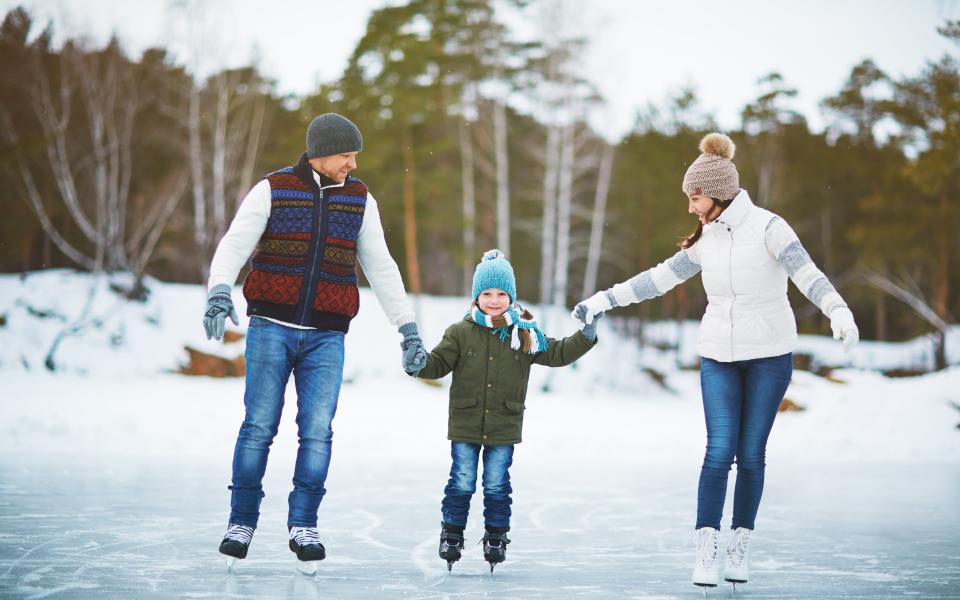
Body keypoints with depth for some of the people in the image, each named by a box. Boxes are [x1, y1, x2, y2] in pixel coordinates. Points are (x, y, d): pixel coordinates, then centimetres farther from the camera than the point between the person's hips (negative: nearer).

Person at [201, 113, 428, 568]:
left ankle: (303, 527, 4)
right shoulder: (272, 191, 0)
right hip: (271, 328, -2)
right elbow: (234, 246, -9)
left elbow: (381, 268, 11)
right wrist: (219, 294, -29)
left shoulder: (359, 199, 8)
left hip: (326, 338, 2)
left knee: (317, 432, -6)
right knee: (259, 427, -2)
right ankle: (241, 523, 9)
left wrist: (408, 330, 7)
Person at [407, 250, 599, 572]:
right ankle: (451, 534, 18)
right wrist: (417, 365, -23)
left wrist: (586, 336, -8)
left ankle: (496, 537, 20)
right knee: (462, 483, 4)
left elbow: (557, 353, 3)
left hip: (504, 427, 1)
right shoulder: (461, 332, -3)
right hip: (465, 425, -1)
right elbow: (438, 362, -3)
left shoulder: (525, 334, 1)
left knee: (497, 485, 7)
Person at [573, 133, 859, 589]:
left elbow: (808, 275, -23)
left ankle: (738, 548, 15)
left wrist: (839, 312, -41)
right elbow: (659, 278, 12)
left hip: (769, 355, -3)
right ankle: (706, 553, -8)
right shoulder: (707, 239, 5)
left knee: (751, 454, 2)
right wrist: (602, 301, 12)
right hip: (718, 357, 3)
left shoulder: (767, 227, -11)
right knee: (719, 452, -8)